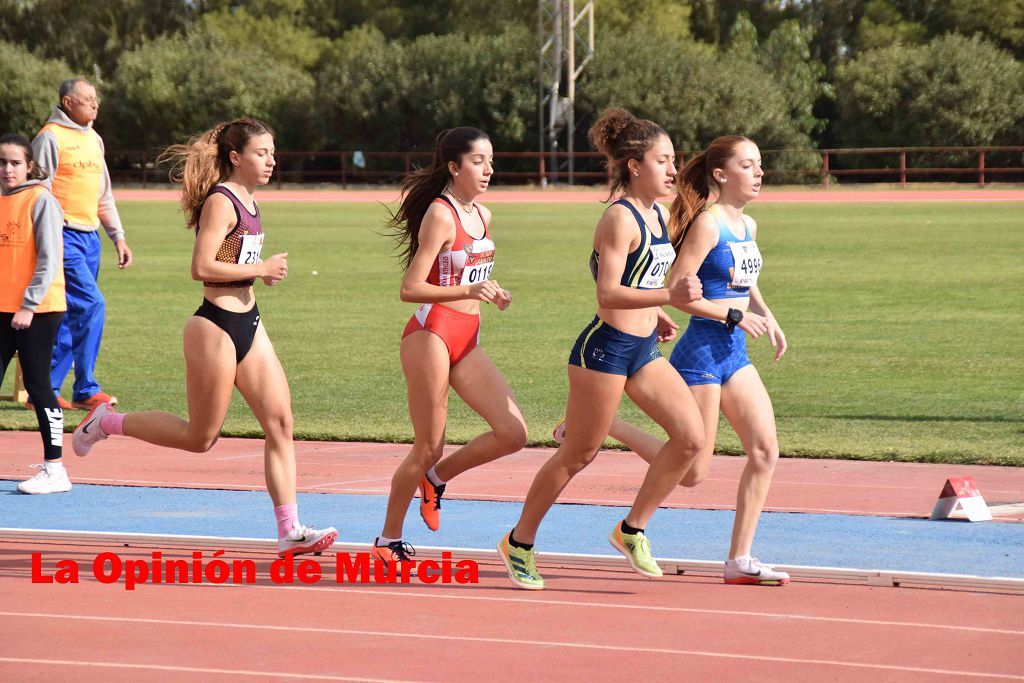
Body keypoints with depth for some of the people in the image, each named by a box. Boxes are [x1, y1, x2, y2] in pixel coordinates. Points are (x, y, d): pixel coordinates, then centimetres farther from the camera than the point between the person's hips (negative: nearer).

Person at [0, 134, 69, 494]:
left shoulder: (41, 200, -8)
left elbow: (48, 259, -13)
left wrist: (29, 306, -17)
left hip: (39, 309, -7)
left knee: (37, 384, -4)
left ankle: (54, 470, 4)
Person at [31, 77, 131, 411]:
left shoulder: (93, 139, 17)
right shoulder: (50, 138, -8)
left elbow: (104, 194, 23)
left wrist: (118, 236, 18)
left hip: (89, 237, 8)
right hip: (64, 235, -8)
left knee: (69, 316, 8)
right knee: (91, 305, -15)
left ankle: (47, 389, 13)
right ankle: (86, 390, -8)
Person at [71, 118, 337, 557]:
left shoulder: (247, 201, 13)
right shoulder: (221, 202, -15)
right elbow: (202, 267, -23)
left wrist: (266, 270, 8)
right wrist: (260, 269, -18)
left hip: (248, 323, 9)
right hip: (215, 327, -9)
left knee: (281, 422, -1)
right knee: (200, 437, 3)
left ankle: (289, 531, -2)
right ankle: (107, 423, 21)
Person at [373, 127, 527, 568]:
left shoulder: (482, 216, 13)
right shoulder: (440, 215, -11)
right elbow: (410, 288, -16)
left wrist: (490, 293, 7)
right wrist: (467, 291, -27)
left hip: (468, 340, 7)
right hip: (431, 333, -7)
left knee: (513, 434, -6)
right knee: (428, 448, -2)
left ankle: (436, 478, 16)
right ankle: (388, 541, 14)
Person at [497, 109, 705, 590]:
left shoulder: (657, 215, 12)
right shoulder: (620, 218, -16)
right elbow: (607, 293, -25)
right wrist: (668, 297, -33)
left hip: (643, 350, 8)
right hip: (606, 348, -8)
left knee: (691, 437, -4)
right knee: (578, 455, 1)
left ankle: (632, 530, 9)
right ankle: (519, 543, 17)